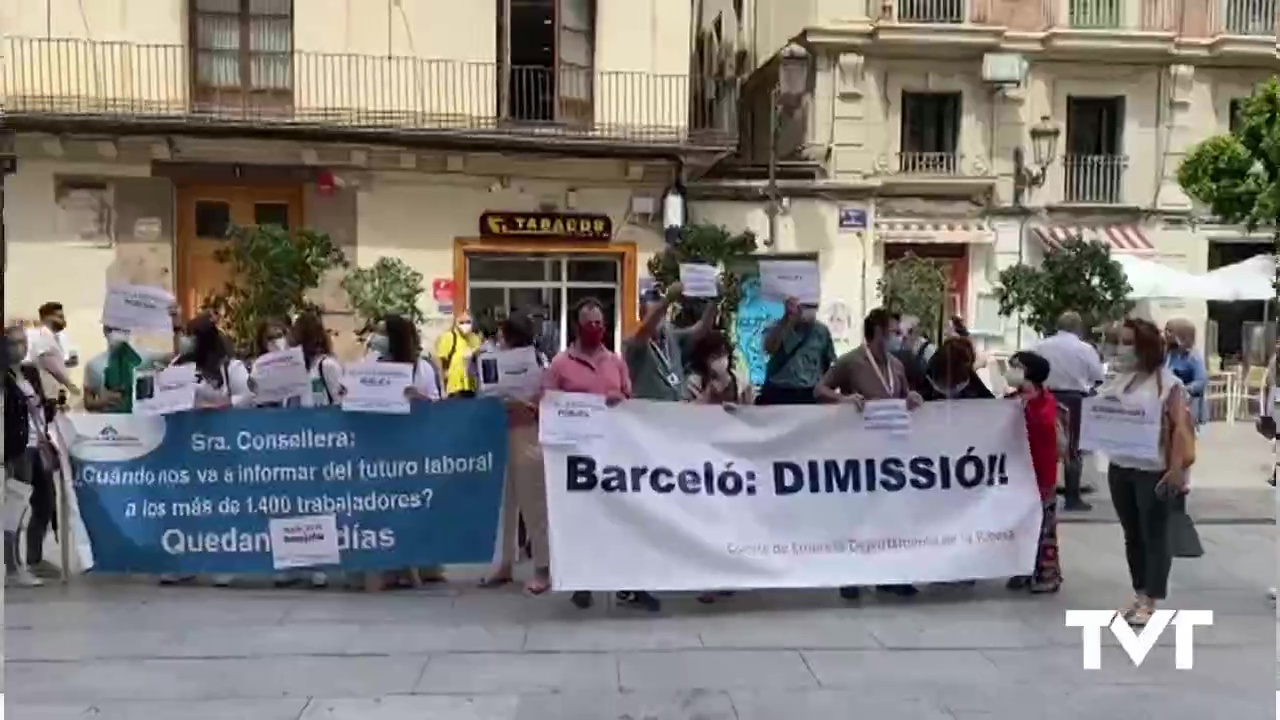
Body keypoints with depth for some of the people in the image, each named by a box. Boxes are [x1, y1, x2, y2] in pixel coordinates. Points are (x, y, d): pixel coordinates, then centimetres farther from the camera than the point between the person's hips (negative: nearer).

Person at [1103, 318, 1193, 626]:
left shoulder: (1168, 383, -9)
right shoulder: (1119, 380, 10)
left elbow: (1180, 427, -14)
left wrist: (1176, 468, -21)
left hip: (1153, 470, -6)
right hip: (1120, 467, 6)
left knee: (1154, 536, 3)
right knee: (1132, 535, 14)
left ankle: (1150, 601, 10)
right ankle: (1139, 594, 25)